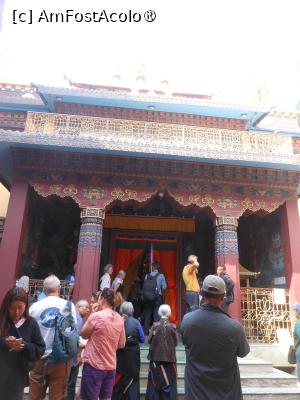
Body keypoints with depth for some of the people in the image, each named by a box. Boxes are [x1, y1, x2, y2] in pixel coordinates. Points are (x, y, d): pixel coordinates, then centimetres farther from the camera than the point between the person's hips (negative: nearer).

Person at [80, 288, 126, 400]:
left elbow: (84, 335, -2)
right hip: (111, 366, 6)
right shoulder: (120, 319, 1)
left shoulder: (96, 316, -18)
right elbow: (121, 344, 8)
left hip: (94, 365, -5)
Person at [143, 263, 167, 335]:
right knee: (157, 314, 3)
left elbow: (144, 287, 1)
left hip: (147, 297, 3)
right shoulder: (161, 276, -5)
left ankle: (146, 331, 18)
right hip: (157, 297, -3)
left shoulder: (147, 276, 1)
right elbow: (164, 287, -8)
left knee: (147, 314, 12)